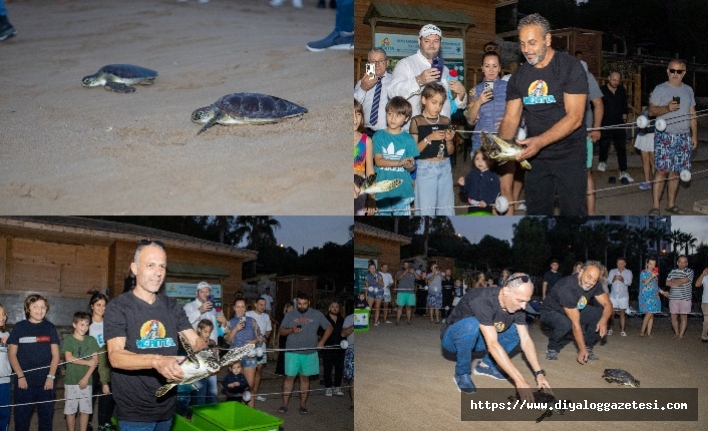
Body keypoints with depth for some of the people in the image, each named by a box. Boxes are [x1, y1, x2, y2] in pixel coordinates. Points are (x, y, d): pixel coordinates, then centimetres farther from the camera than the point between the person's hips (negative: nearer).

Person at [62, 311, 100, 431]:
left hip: (86, 381, 3)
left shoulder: (91, 340, 7)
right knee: (70, 410, 2)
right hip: (71, 381, -2)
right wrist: (87, 362, -8)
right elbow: (68, 358, -11)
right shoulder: (68, 339, -1)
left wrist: (86, 377, -8)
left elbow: (95, 361, 2)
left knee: (85, 410, 6)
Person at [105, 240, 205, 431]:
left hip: (166, 407, 5)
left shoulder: (172, 306, 8)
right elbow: (115, 356, -21)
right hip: (134, 412, -5)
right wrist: (156, 361, -38)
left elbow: (196, 341, 3)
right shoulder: (118, 307, -9)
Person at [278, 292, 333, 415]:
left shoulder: (316, 314, 2)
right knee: (289, 377, -1)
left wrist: (321, 342, -2)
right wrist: (291, 330, -15)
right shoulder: (290, 315, 3)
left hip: (309, 353, 0)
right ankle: (284, 405, 5)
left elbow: (329, 328, 8)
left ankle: (303, 405, 15)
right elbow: (281, 331, 5)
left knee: (305, 378, 8)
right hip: (292, 353, 0)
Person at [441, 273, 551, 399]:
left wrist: (539, 374, -20)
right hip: (453, 338, -6)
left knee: (520, 329, -6)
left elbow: (525, 340, -10)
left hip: (476, 340, 6)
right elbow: (492, 345, -41)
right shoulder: (482, 301, -36)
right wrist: (519, 380, -43)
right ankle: (462, 374, -16)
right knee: (471, 324, -38)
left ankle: (486, 364, 5)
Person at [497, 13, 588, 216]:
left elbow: (574, 118, -18)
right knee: (536, 211, 11)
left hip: (569, 155, -5)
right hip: (535, 156, 5)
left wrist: (540, 141, -31)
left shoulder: (570, 67, -11)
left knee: (573, 211, -2)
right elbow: (511, 118, 4)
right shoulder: (519, 76, 6)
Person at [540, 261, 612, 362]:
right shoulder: (567, 288, -37)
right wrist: (582, 349, -34)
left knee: (600, 314, -15)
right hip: (552, 312, -6)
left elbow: (607, 304, -11)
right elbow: (575, 323, -36)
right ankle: (552, 349, -9)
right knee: (565, 323, -38)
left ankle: (588, 347, 0)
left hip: (576, 310, 7)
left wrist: (603, 320, -34)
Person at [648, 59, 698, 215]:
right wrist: (667, 108, -24)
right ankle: (655, 206, -9)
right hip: (664, 136, -4)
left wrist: (694, 135, 13)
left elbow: (692, 114, 18)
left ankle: (671, 204, 13)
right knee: (661, 170, -11)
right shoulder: (660, 89, 0)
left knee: (675, 171, 5)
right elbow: (651, 110, -7)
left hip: (683, 137, 4)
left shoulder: (688, 90, 15)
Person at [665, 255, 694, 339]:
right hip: (673, 298, 3)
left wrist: (674, 281, -1)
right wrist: (679, 283, -7)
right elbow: (667, 283, 1)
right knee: (673, 317, 4)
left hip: (685, 298, -3)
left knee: (684, 316, 0)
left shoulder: (689, 271, 1)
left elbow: (684, 280, -14)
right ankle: (676, 334, 18)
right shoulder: (673, 271, 11)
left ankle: (681, 335, 5)